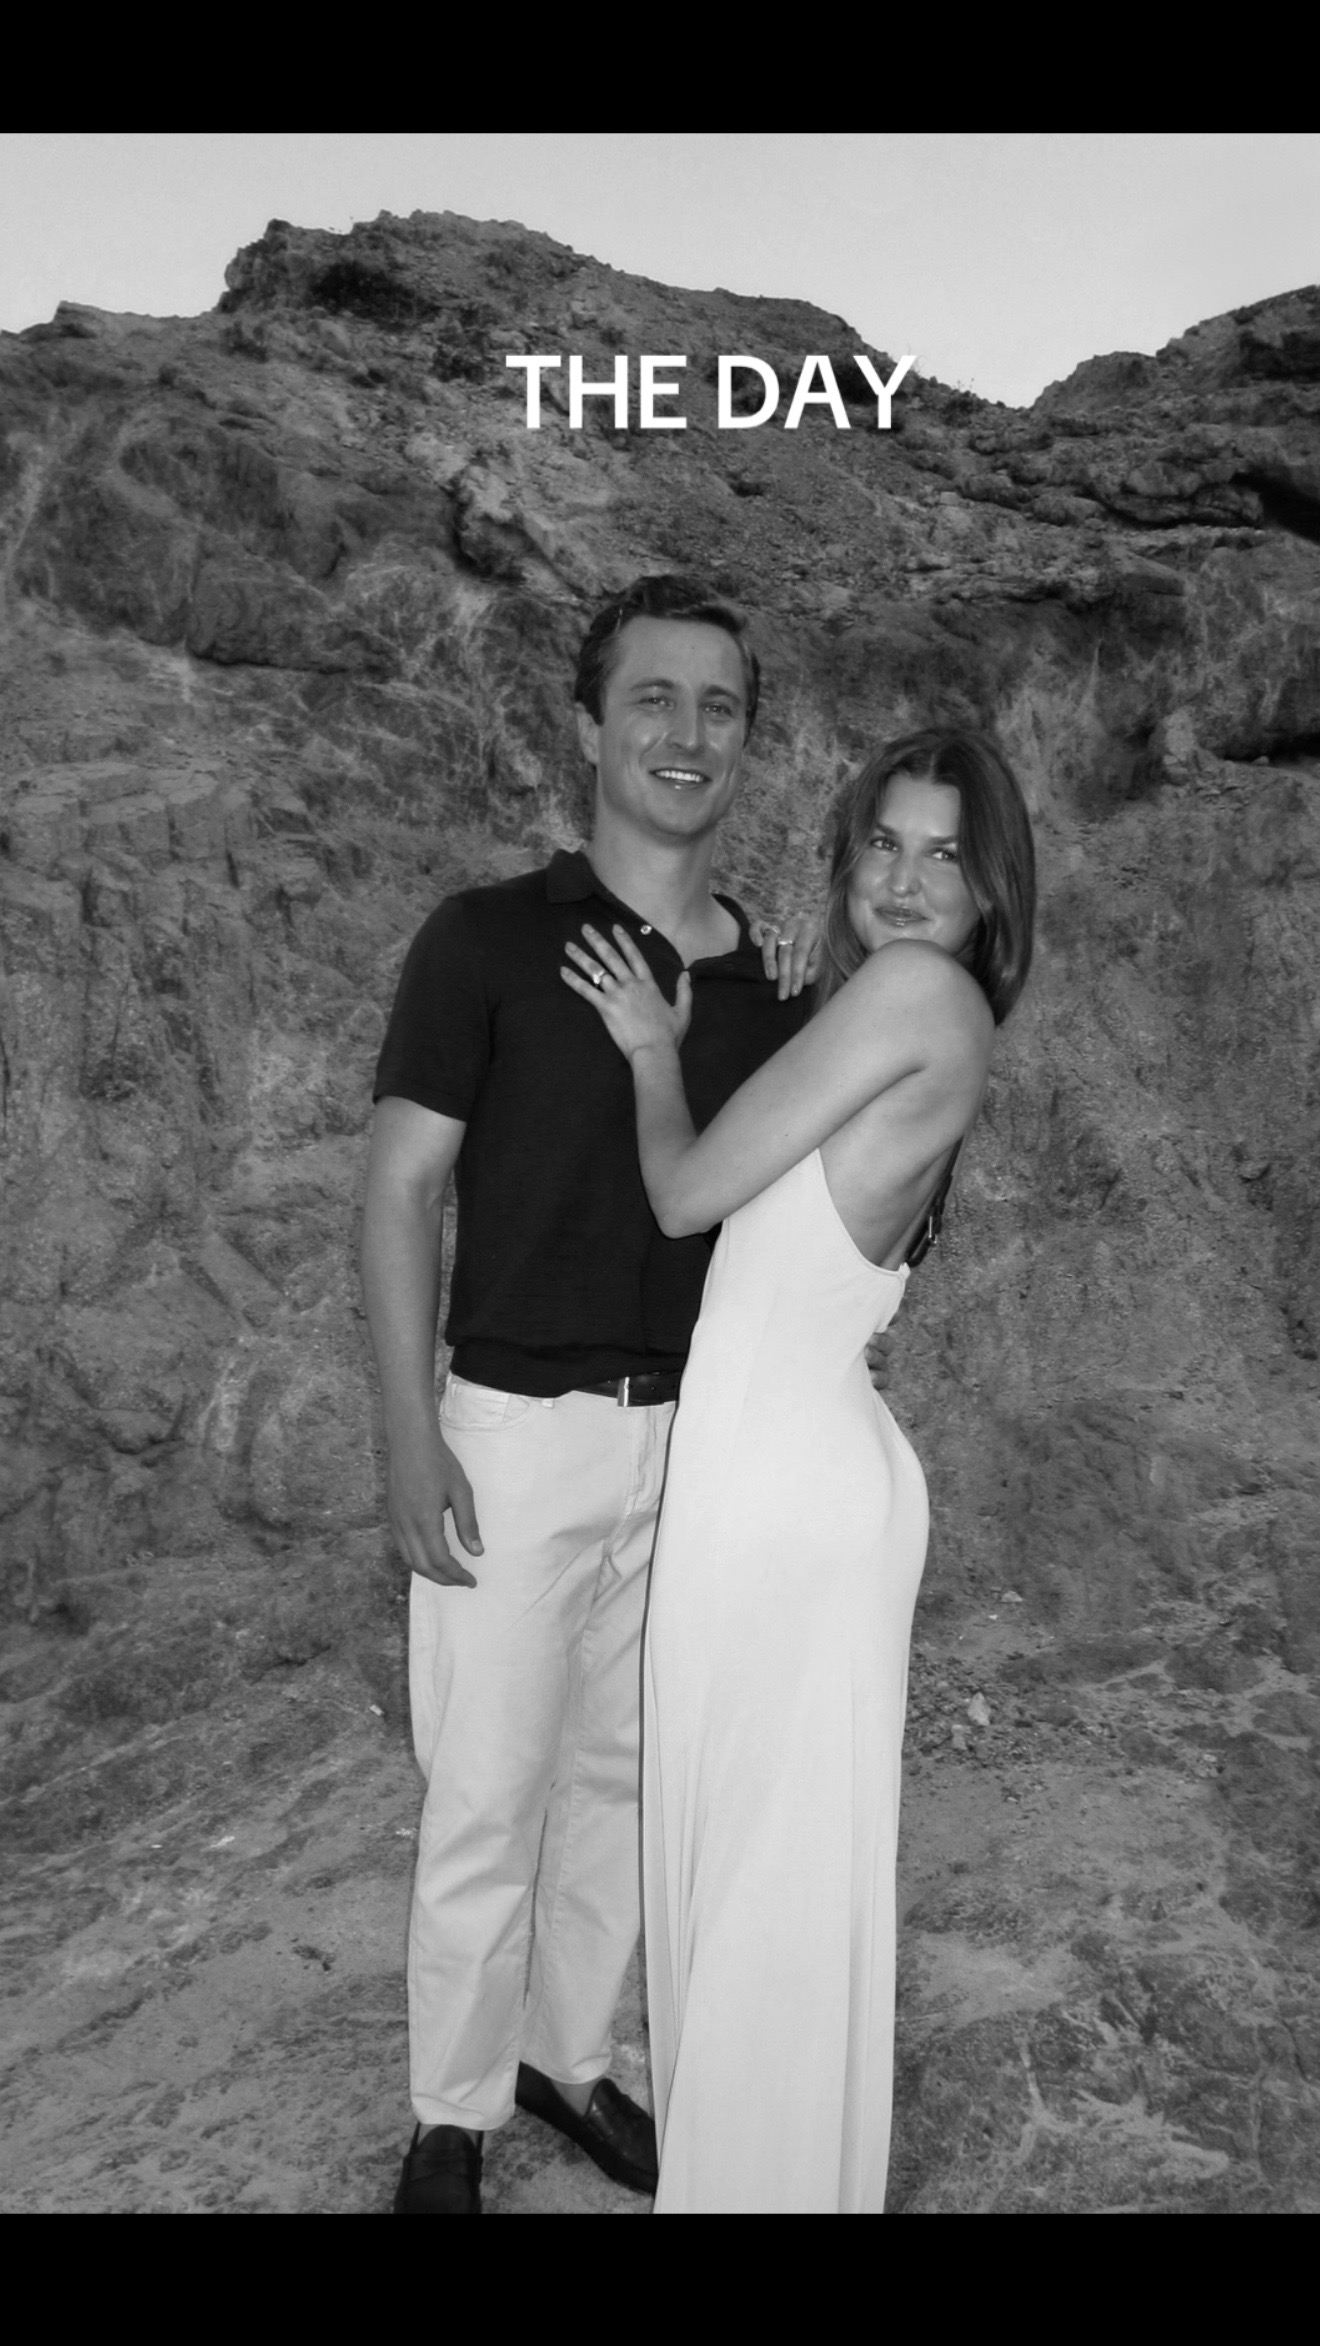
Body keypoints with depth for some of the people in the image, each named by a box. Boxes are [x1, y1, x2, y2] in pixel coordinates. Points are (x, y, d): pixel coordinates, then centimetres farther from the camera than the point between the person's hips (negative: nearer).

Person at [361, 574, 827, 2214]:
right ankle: (452, 2119, 26)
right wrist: (411, 1440, -14)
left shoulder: (772, 979, 5)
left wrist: (811, 1008, -3)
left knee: (620, 1774, 17)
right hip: (518, 1432, -4)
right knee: (485, 1797, 5)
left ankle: (567, 2056, 37)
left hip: (697, 1437, 4)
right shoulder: (488, 939, -8)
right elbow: (402, 1190, -8)